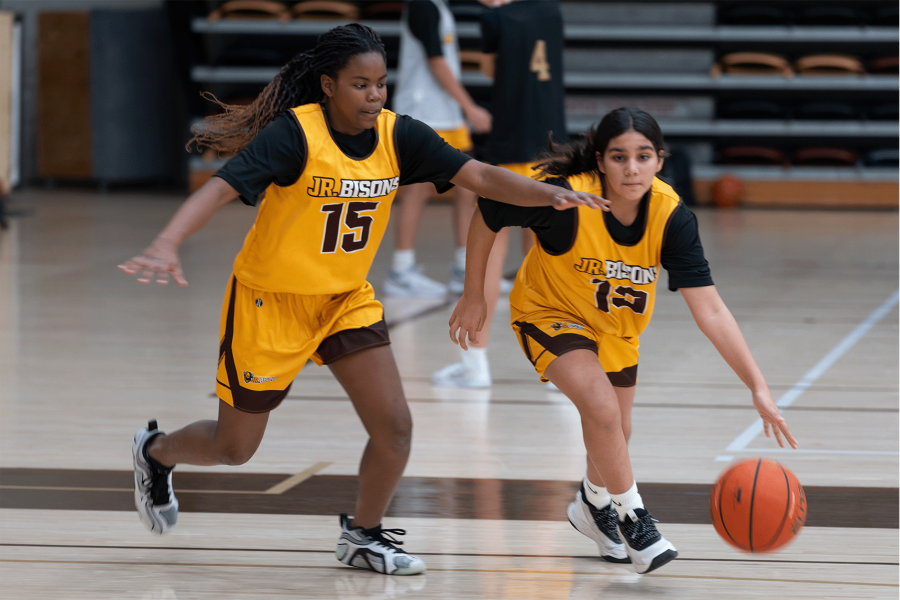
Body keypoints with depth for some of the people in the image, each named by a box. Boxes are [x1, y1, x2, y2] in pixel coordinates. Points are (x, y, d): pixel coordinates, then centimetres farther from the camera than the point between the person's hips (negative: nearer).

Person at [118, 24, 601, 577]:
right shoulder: (295, 133, -26)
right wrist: (167, 245, -53)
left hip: (347, 298, 4)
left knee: (395, 428, -7)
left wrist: (550, 193, -35)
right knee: (234, 448, 9)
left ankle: (363, 535, 19)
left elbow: (479, 176, -18)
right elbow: (221, 188, -36)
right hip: (271, 300, -4)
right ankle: (156, 453, 43)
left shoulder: (397, 136, -11)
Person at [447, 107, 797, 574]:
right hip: (549, 313, -4)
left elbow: (710, 311, -29)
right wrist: (474, 297, -11)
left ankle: (594, 504, 51)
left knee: (615, 436, 17)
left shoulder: (671, 216, -29)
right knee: (602, 406, -26)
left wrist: (758, 388, -36)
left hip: (616, 325, 4)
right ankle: (631, 518, -4)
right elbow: (487, 215, -19)